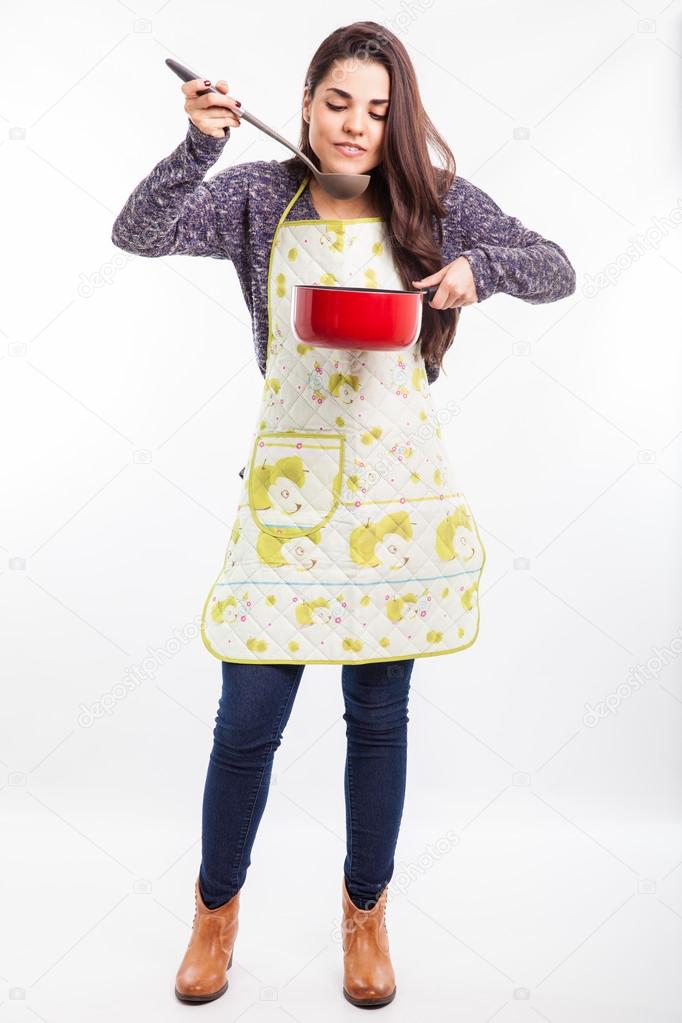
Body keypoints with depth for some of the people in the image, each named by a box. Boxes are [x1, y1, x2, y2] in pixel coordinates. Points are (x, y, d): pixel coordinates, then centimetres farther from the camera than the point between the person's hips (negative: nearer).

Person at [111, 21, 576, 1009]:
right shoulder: (261, 196, 2)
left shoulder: (435, 201, 3)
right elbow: (138, 234, -8)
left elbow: (557, 271, 4)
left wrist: (480, 266, -14)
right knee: (247, 724, 2)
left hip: (395, 486, 1)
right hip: (287, 481, 0)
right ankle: (217, 906, 31)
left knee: (380, 715, 11)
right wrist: (199, 146, -22)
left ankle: (366, 910, 34)